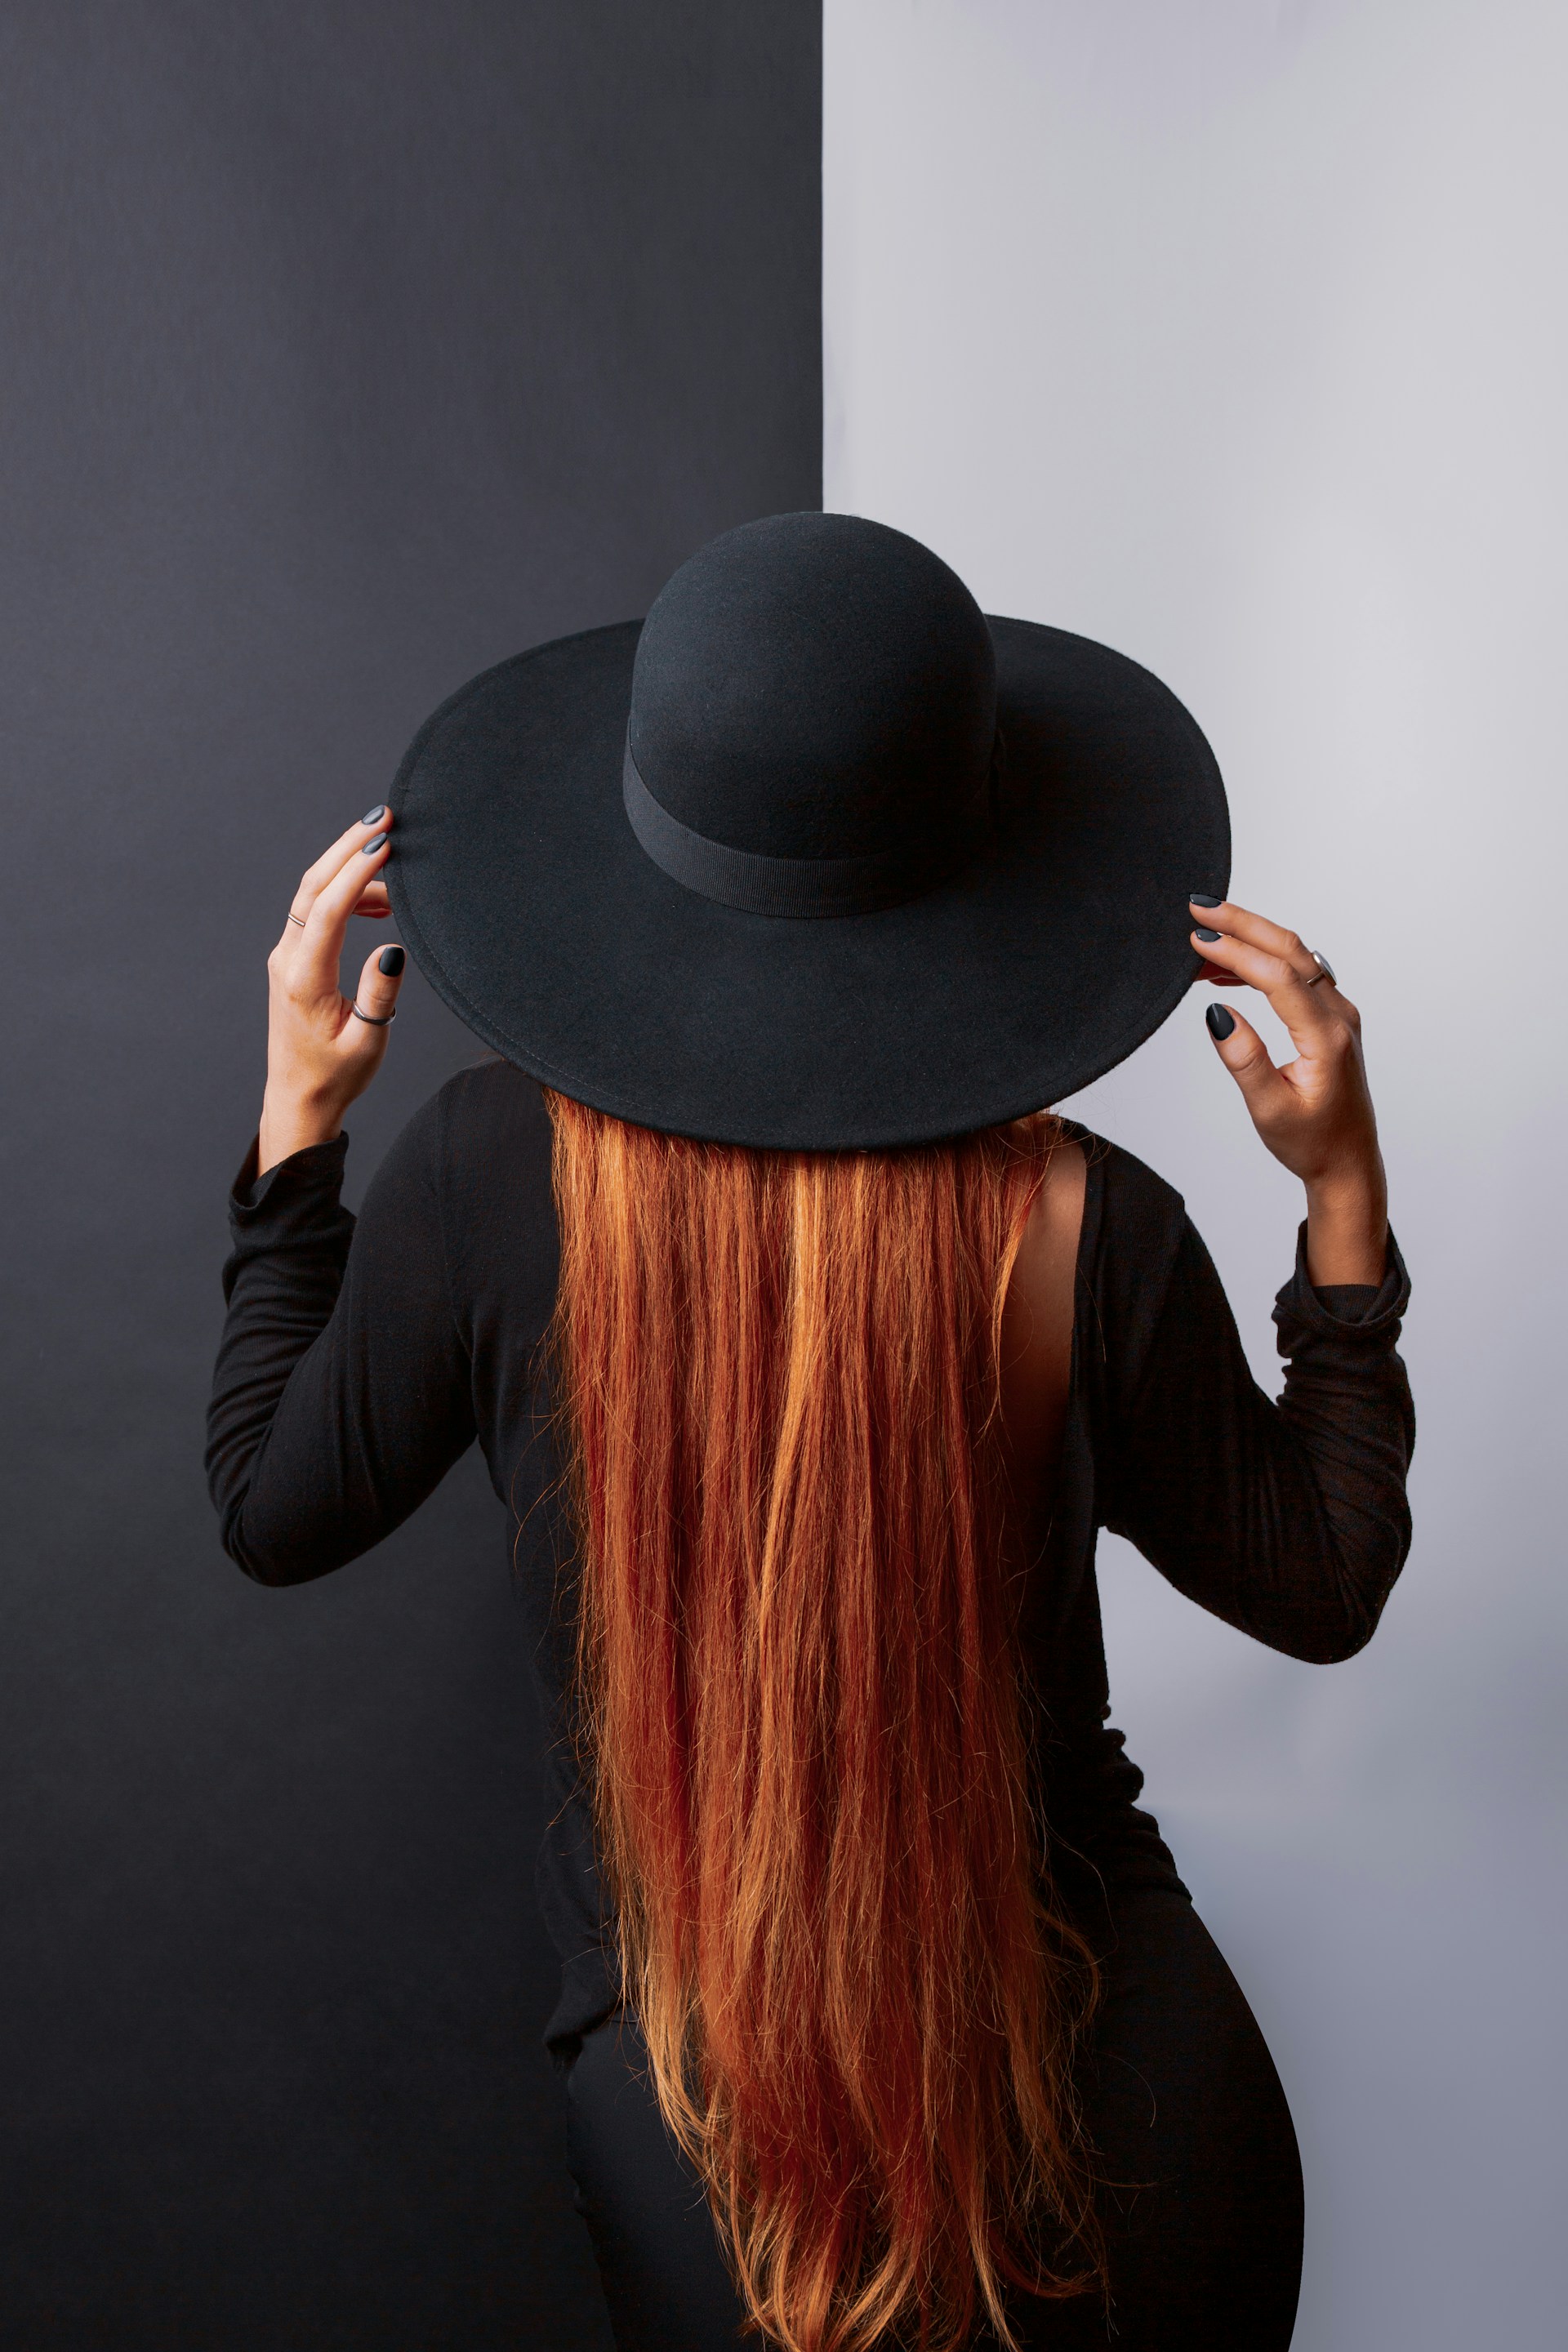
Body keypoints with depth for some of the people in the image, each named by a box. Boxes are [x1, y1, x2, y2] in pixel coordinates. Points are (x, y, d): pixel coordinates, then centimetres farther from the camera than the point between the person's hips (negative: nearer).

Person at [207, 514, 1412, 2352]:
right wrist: (1345, 1190, -5)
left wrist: (296, 1123, 3)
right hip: (1104, 2041, 1)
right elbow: (1320, 1587, -4)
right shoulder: (1080, 1224, -21)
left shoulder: (483, 1174, -20)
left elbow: (273, 1511, -2)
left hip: (694, 2060, 1)